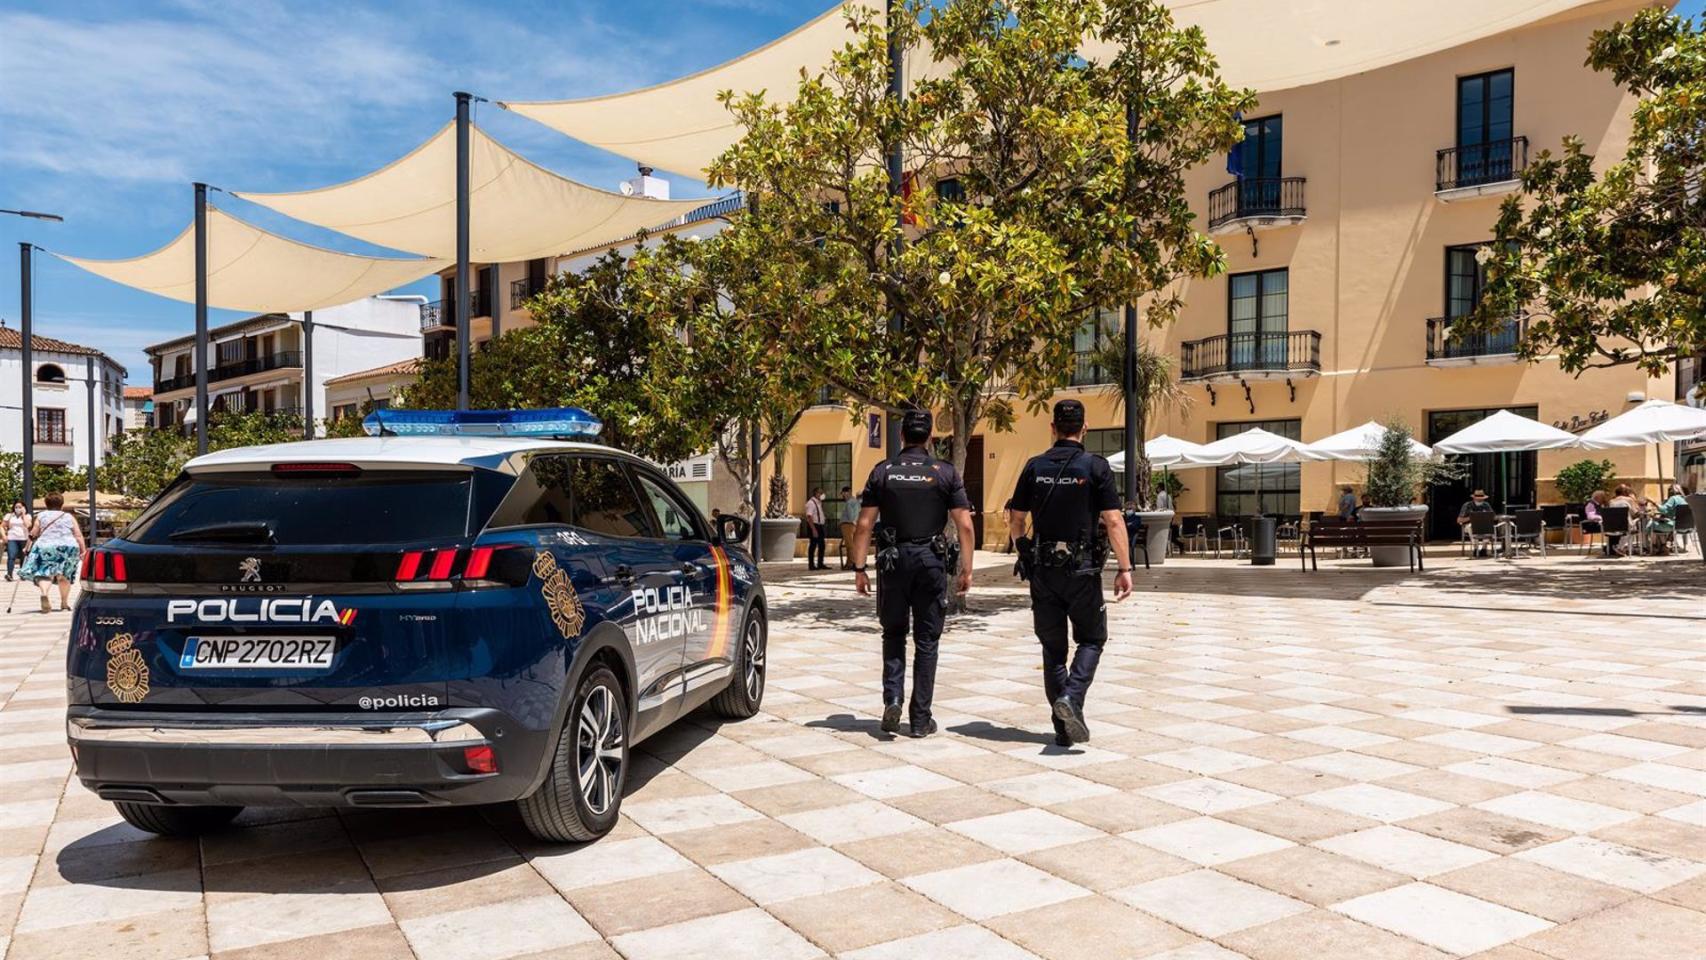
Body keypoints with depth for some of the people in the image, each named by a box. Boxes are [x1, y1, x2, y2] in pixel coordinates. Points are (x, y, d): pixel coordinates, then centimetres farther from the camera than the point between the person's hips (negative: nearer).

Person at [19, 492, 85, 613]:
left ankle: (44, 594, -35)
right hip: (68, 547, 1)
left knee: (44, 572, -5)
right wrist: (83, 551, 10)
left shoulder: (41, 516, 11)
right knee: (65, 575, 13)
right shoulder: (69, 517, 13)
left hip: (45, 546, -1)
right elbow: (79, 536, 7)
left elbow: (33, 534, 6)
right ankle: (64, 602, 11)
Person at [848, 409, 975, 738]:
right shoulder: (946, 473, 0)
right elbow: (965, 526, -4)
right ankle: (920, 719, 10)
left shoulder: (883, 472, 1)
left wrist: (859, 568, 3)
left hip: (893, 561, 1)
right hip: (931, 562, 0)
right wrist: (966, 569, 1)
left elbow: (864, 525, -2)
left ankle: (892, 700, -3)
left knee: (894, 635, 16)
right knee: (926, 641, 7)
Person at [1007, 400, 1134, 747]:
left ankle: (1063, 726, 12)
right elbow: (1114, 521, -12)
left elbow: (1016, 519, 7)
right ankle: (1070, 699, -11)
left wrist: (1024, 543, 29)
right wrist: (1125, 569, -9)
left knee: (1053, 647, 11)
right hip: (1082, 568, -3)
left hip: (1043, 569, 3)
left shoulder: (1034, 467, 2)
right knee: (1091, 639, 13)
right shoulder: (1095, 467, -6)